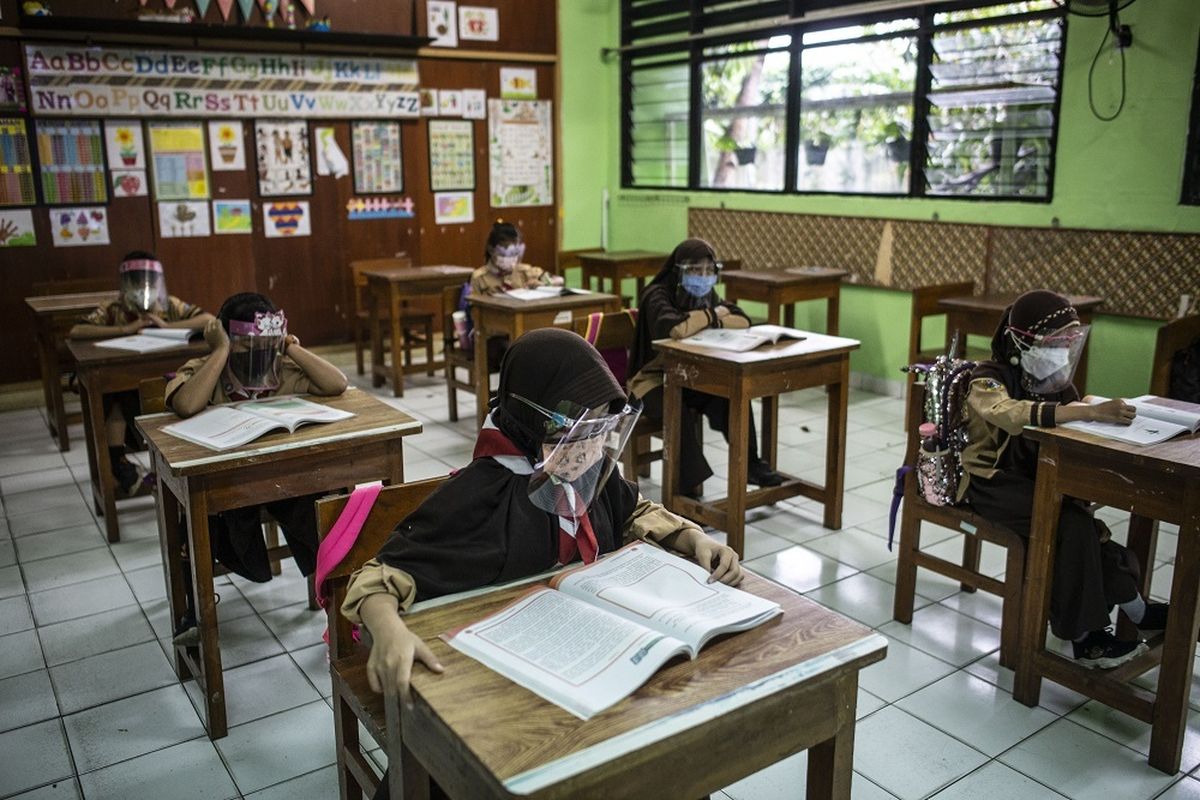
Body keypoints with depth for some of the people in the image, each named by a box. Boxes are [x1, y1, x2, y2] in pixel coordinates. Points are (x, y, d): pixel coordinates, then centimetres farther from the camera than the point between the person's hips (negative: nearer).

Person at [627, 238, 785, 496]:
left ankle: (749, 463, -9)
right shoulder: (657, 295, -19)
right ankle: (690, 484, -20)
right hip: (653, 380, -6)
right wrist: (711, 315, -23)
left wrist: (709, 320, -22)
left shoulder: (706, 294, 4)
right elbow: (676, 328, -41)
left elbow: (743, 321, -7)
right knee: (680, 411, -35)